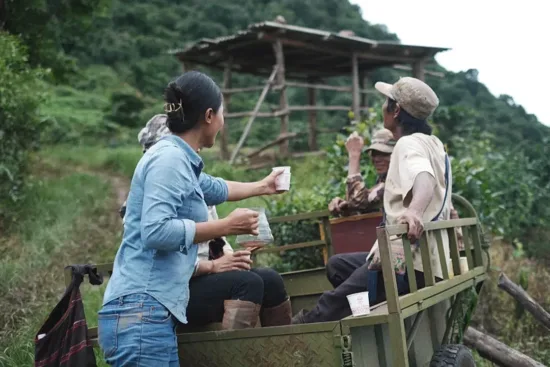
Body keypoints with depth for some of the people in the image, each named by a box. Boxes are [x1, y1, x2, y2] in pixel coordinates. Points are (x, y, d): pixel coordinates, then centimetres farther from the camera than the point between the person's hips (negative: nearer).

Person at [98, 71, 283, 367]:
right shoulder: (170, 158, -11)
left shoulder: (179, 161, 18)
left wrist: (262, 187, 55)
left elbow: (216, 188, 39)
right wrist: (227, 226, -14)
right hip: (142, 312, -10)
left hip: (150, 313, 10)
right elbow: (156, 231, -23)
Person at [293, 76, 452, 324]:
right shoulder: (433, 144, 18)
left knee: (330, 309, -10)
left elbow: (424, 178, -35)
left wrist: (414, 210, -55)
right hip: (425, 258, 11)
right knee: (337, 265, 22)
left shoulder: (409, 144, -11)